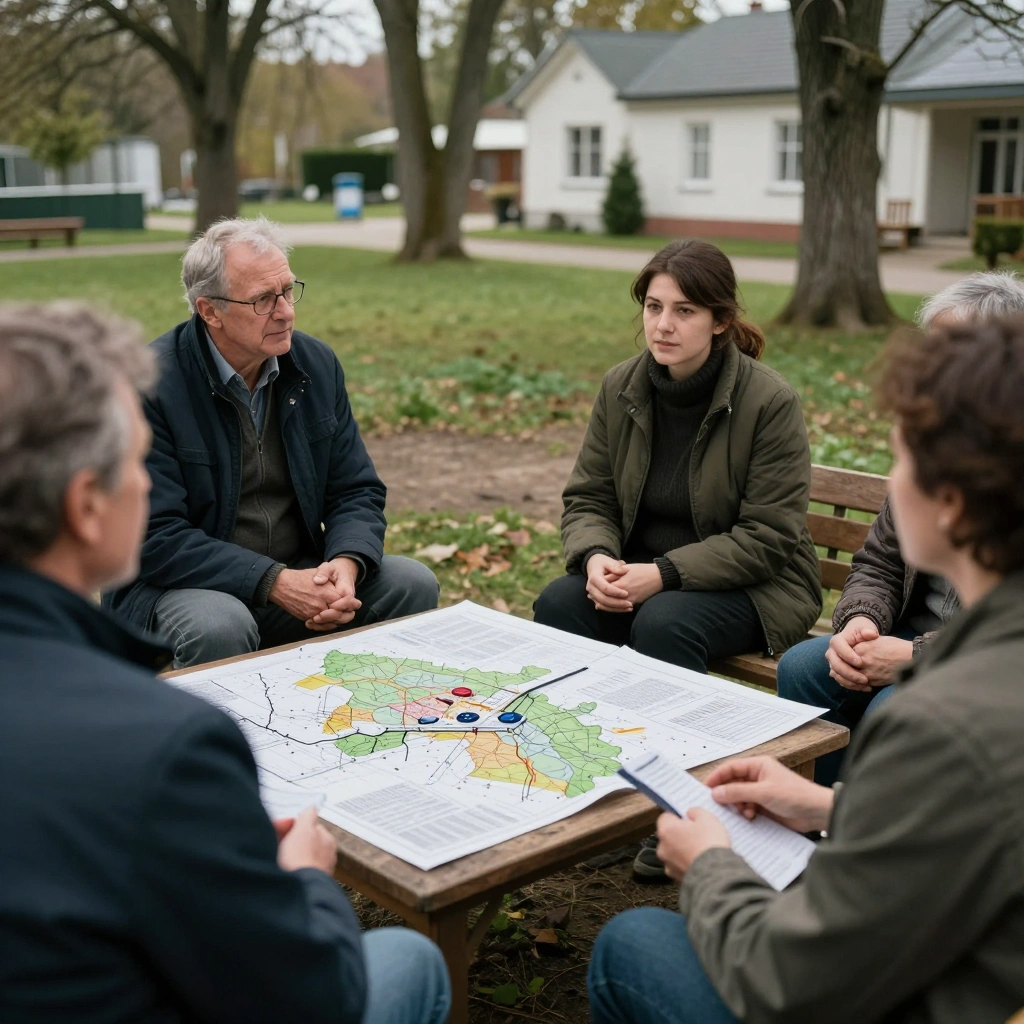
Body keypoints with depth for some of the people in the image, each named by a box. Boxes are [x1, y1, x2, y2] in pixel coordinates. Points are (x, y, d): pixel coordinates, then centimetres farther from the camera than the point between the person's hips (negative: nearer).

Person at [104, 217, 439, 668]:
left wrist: (346, 566, -17)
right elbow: (156, 537, -18)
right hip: (189, 585, -5)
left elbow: (356, 491, 5)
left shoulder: (316, 364, 2)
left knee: (412, 583, -15)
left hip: (299, 575, 5)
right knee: (219, 626, -37)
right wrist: (274, 583, -27)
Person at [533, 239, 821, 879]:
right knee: (558, 605, -21)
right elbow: (588, 498, 5)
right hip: (642, 575, 5)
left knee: (665, 624, -33)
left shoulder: (769, 403, -15)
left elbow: (767, 536, -17)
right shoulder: (622, 389, 0)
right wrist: (596, 557, -18)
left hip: (750, 586, -5)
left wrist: (664, 574, -26)